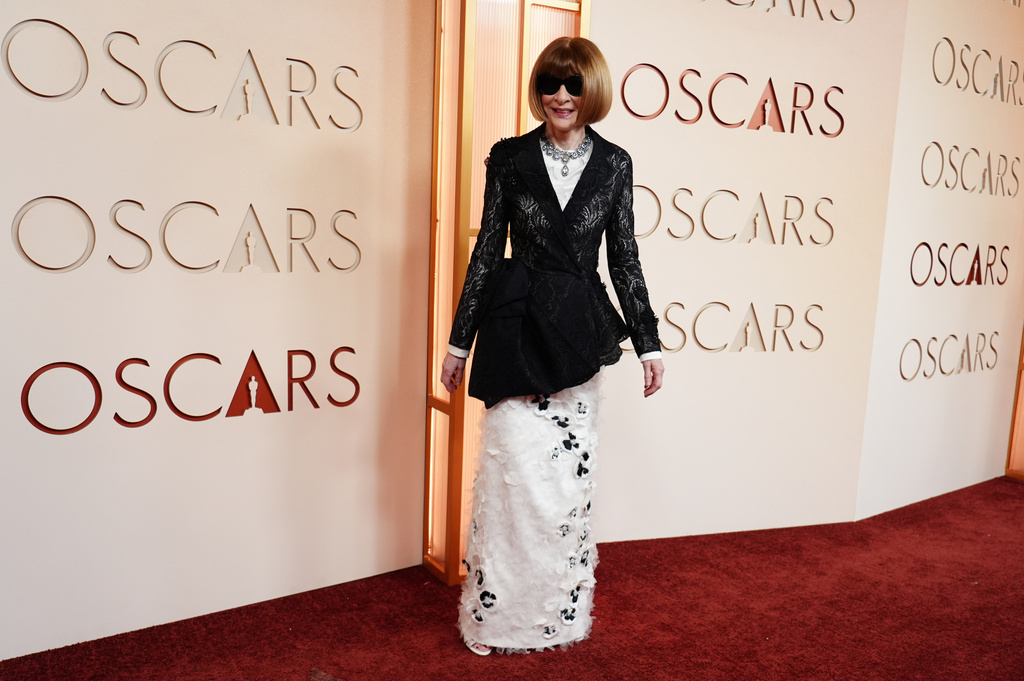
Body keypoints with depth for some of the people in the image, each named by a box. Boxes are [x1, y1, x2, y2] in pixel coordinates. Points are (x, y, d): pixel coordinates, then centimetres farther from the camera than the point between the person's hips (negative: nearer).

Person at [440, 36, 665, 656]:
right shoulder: (509, 157, 1)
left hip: (582, 333, 2)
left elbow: (624, 257, 7)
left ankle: (562, 611, 28)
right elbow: (488, 252, 3)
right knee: (516, 473, -3)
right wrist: (461, 340, 4)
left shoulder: (614, 163, 5)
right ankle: (500, 615, 17)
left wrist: (649, 342, 4)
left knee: (572, 473, 9)